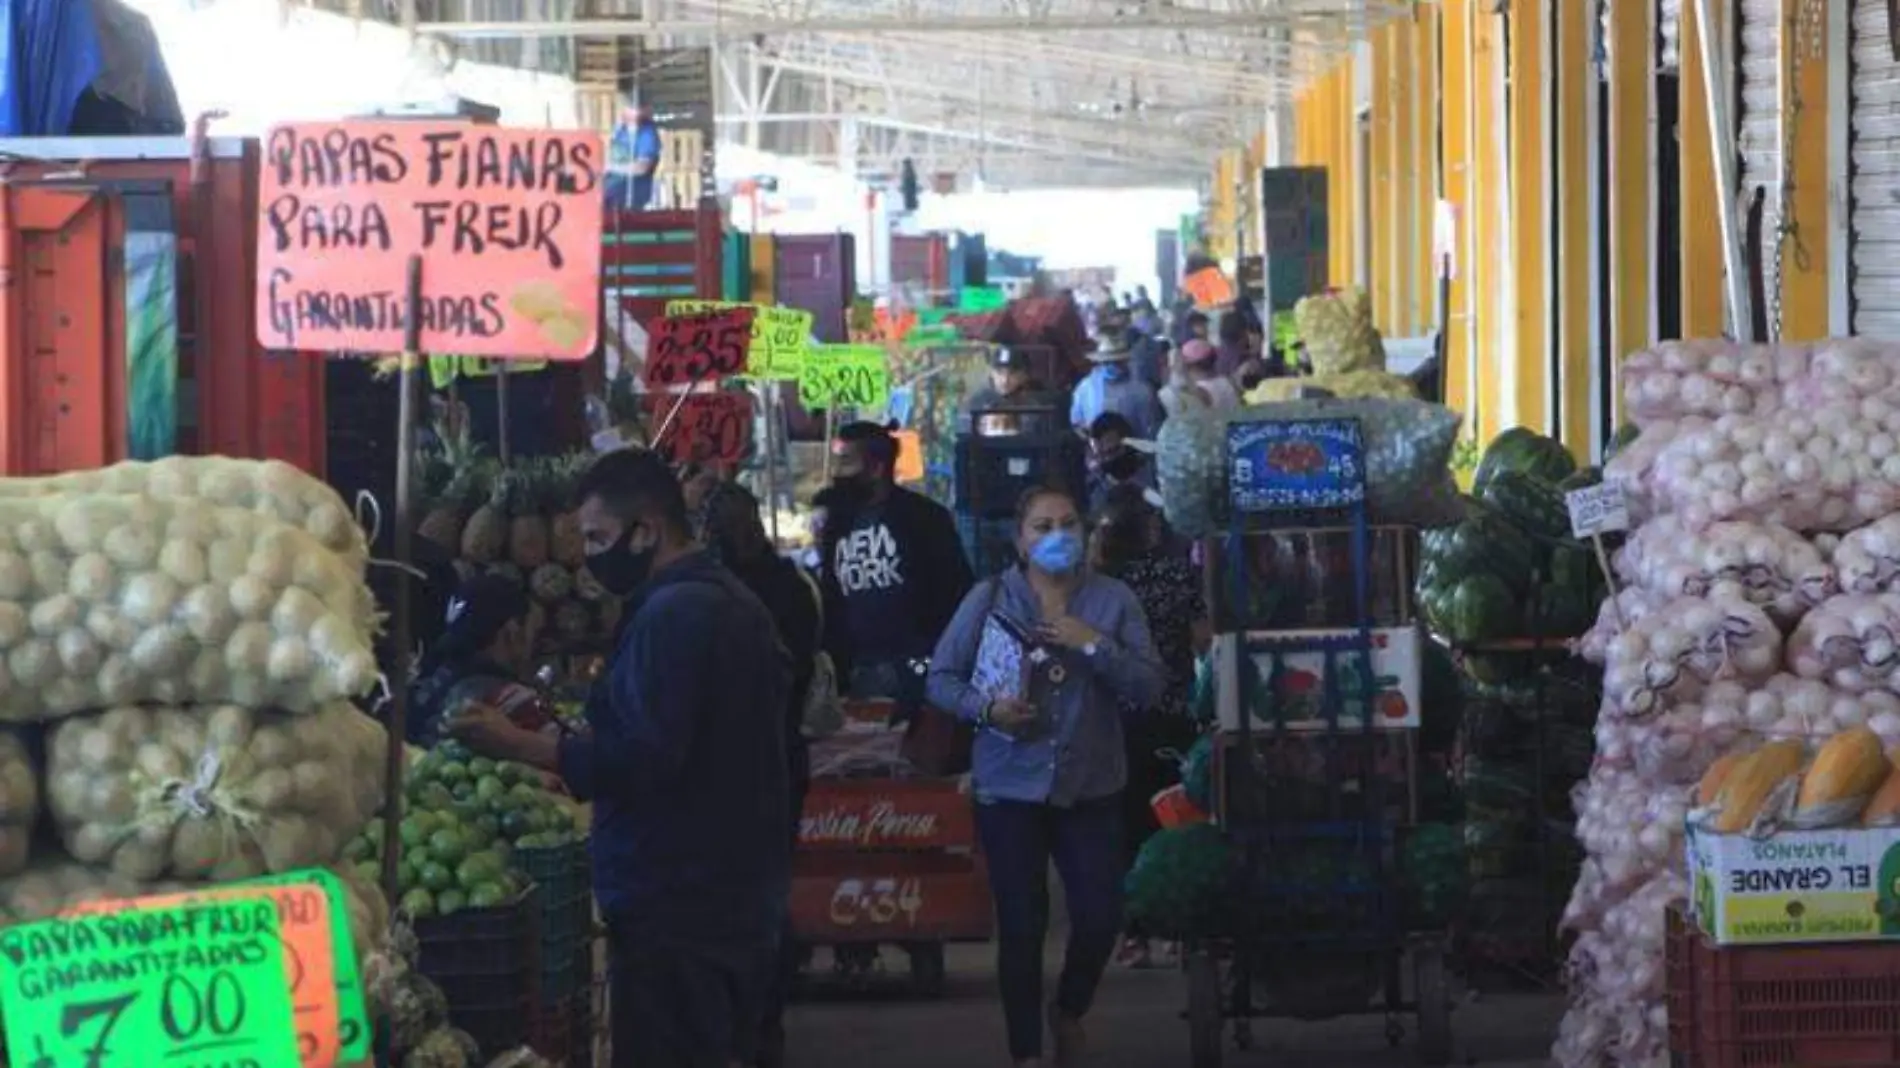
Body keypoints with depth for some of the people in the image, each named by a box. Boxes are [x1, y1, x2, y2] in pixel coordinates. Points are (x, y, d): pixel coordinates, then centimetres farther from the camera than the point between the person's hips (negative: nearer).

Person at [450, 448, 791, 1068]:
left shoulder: (671, 615, -18)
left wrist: (519, 746, -23)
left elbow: (644, 758, -25)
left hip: (676, 903, -11)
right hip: (739, 893, 11)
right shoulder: (732, 600, 16)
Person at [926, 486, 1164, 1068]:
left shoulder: (1114, 600, 1)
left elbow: (1150, 687, -4)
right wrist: (986, 708, -17)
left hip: (1091, 787, 1)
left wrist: (1094, 645, -17)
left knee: (1101, 917, -3)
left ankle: (1070, 1011, 28)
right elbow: (940, 678, 2)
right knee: (1021, 925, 2)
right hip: (1010, 786, -1)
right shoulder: (989, 599, -1)